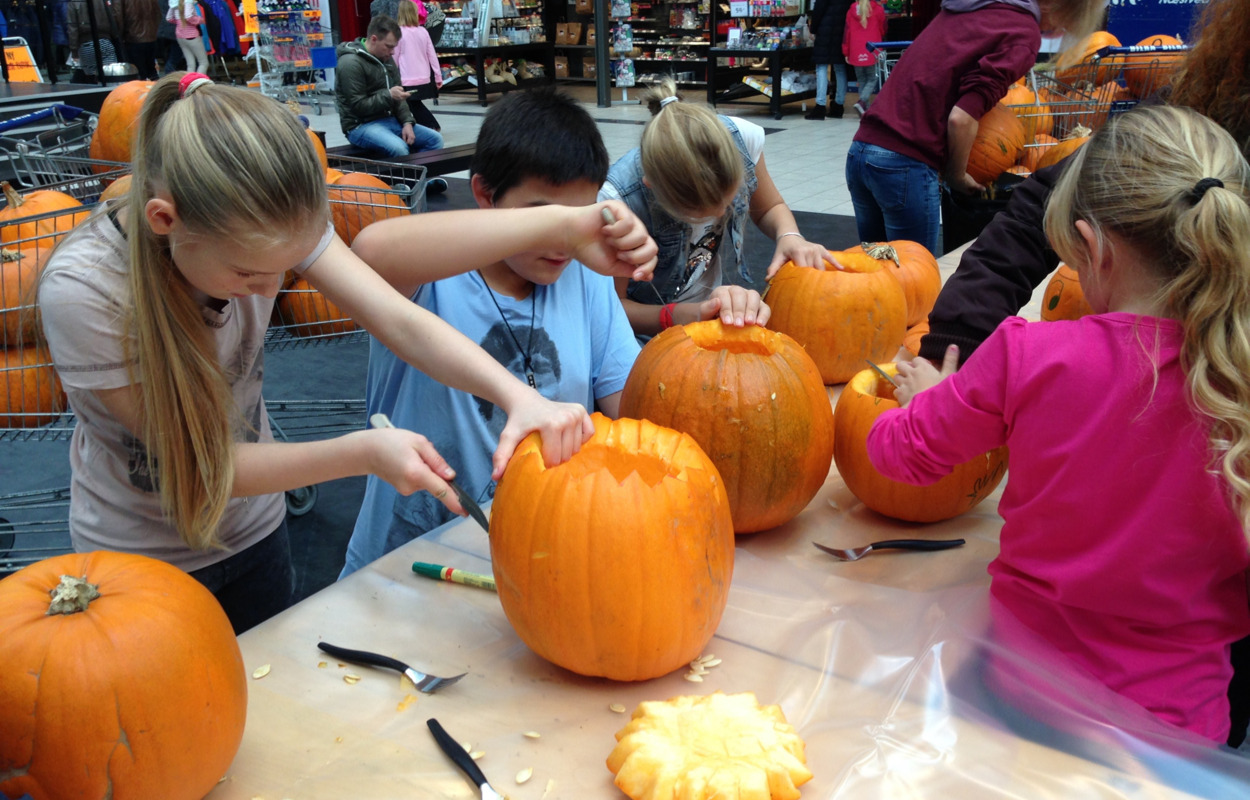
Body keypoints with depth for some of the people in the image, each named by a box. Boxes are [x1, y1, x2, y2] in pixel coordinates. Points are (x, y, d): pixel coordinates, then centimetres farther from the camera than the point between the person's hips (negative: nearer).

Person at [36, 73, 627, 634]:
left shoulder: (264, 225, -22)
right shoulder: (84, 291, -32)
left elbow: (401, 321, -26)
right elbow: (202, 465, -26)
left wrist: (518, 395, -43)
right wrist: (364, 452, -36)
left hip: (254, 532, 4)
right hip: (140, 561, -4)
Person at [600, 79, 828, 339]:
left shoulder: (743, 137, -19)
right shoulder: (616, 200, -31)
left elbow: (769, 208, 4)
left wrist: (790, 236, -18)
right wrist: (679, 316, -33)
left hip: (732, 309, 4)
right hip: (653, 326, -4)